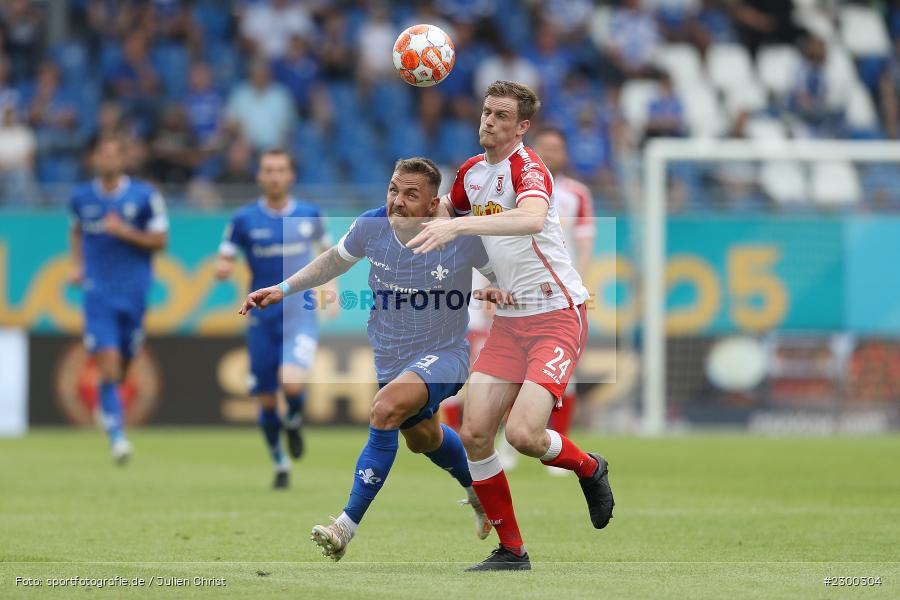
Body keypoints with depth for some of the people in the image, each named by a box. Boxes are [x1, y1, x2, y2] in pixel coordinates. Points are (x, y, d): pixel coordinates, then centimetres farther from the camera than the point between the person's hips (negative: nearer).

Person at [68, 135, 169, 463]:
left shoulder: (145, 196, -4)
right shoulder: (81, 198, 4)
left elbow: (160, 240, -3)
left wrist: (126, 232, -17)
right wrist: (77, 265, 11)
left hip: (133, 292, 0)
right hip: (98, 293, 0)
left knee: (123, 366, 12)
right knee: (108, 368, -13)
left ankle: (107, 403, 45)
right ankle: (117, 437, -14)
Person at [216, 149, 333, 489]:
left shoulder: (309, 215, 3)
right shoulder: (244, 220, -1)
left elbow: (326, 249, 19)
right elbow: (223, 265, 2)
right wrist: (223, 269, -22)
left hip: (299, 315, -1)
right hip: (263, 318, 1)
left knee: (292, 382, -26)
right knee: (266, 401, 6)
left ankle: (294, 420, 10)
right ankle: (281, 466, 29)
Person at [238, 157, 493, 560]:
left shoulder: (464, 237, -23)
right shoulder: (372, 226, -14)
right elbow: (336, 260, 7)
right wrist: (282, 289, 2)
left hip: (443, 355, -6)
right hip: (391, 358, 6)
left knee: (387, 408, -32)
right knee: (422, 438, 27)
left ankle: (347, 527, -27)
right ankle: (478, 489, 62)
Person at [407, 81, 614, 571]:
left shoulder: (527, 167, -16)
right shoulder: (471, 171, 9)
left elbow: (533, 218, -39)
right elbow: (445, 210, 33)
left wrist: (458, 226, -46)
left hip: (556, 315, -7)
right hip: (509, 317, 7)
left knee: (523, 433, -20)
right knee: (474, 432, -5)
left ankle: (589, 468, 13)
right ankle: (510, 550, 8)